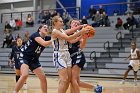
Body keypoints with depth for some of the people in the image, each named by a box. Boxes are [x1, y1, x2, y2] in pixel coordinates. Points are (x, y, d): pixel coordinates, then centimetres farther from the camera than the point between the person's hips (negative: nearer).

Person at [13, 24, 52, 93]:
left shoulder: (47, 38, 3)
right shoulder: (35, 35, -16)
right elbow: (44, 43, -31)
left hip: (34, 60, 7)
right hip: (24, 57, -7)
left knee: (43, 78, 0)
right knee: (25, 75, -30)